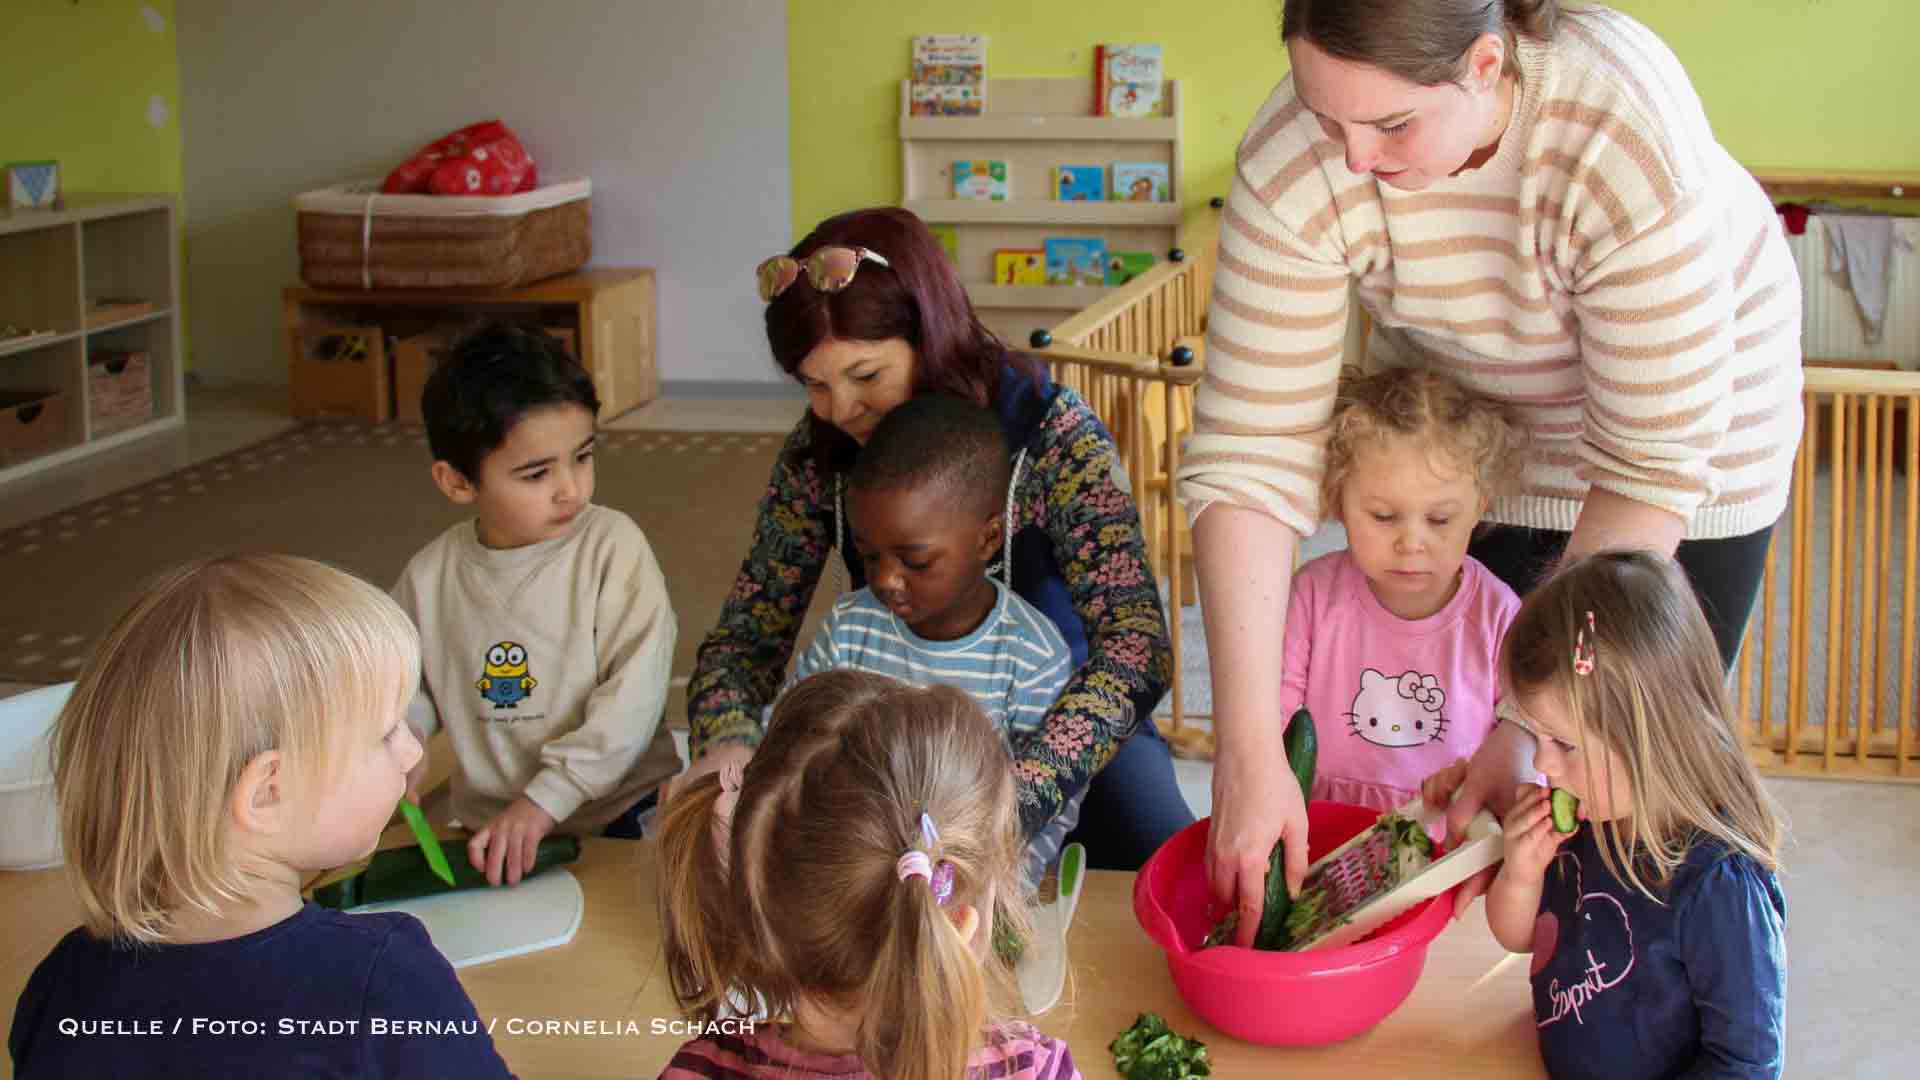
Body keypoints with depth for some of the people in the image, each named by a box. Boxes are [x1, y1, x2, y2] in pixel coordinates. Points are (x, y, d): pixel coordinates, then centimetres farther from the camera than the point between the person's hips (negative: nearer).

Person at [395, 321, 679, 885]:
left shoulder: (612, 547, -8)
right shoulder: (431, 576, 3)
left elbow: (634, 691, -14)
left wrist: (548, 796, -21)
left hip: (619, 815, -3)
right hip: (486, 828, 3)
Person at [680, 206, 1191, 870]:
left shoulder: (1051, 433, -19)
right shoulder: (820, 455, -7)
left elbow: (1136, 647, -31)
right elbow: (747, 636, -2)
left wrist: (1011, 801, -47)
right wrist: (727, 743, -27)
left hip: (1055, 728, -3)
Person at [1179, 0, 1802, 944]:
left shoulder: (1633, 143, -40)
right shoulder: (1292, 166, -31)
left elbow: (1652, 470, -33)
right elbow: (1248, 457, -31)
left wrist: (1531, 727, -34)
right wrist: (1247, 757, -37)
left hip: (1692, 397, -2)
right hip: (1459, 406, 3)